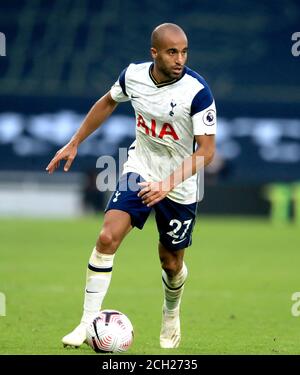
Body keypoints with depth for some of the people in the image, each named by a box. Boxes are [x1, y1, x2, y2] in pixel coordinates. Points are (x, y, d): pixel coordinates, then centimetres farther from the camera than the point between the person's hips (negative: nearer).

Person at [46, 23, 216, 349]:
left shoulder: (197, 92, -24)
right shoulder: (133, 75, -10)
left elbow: (206, 150, -23)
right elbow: (108, 102, 12)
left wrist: (168, 184, -34)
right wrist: (74, 144, 14)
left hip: (179, 187, -2)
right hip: (140, 170, 2)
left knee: (171, 263, 12)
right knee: (107, 237, -19)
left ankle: (171, 314, 46)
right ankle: (88, 323, -12)